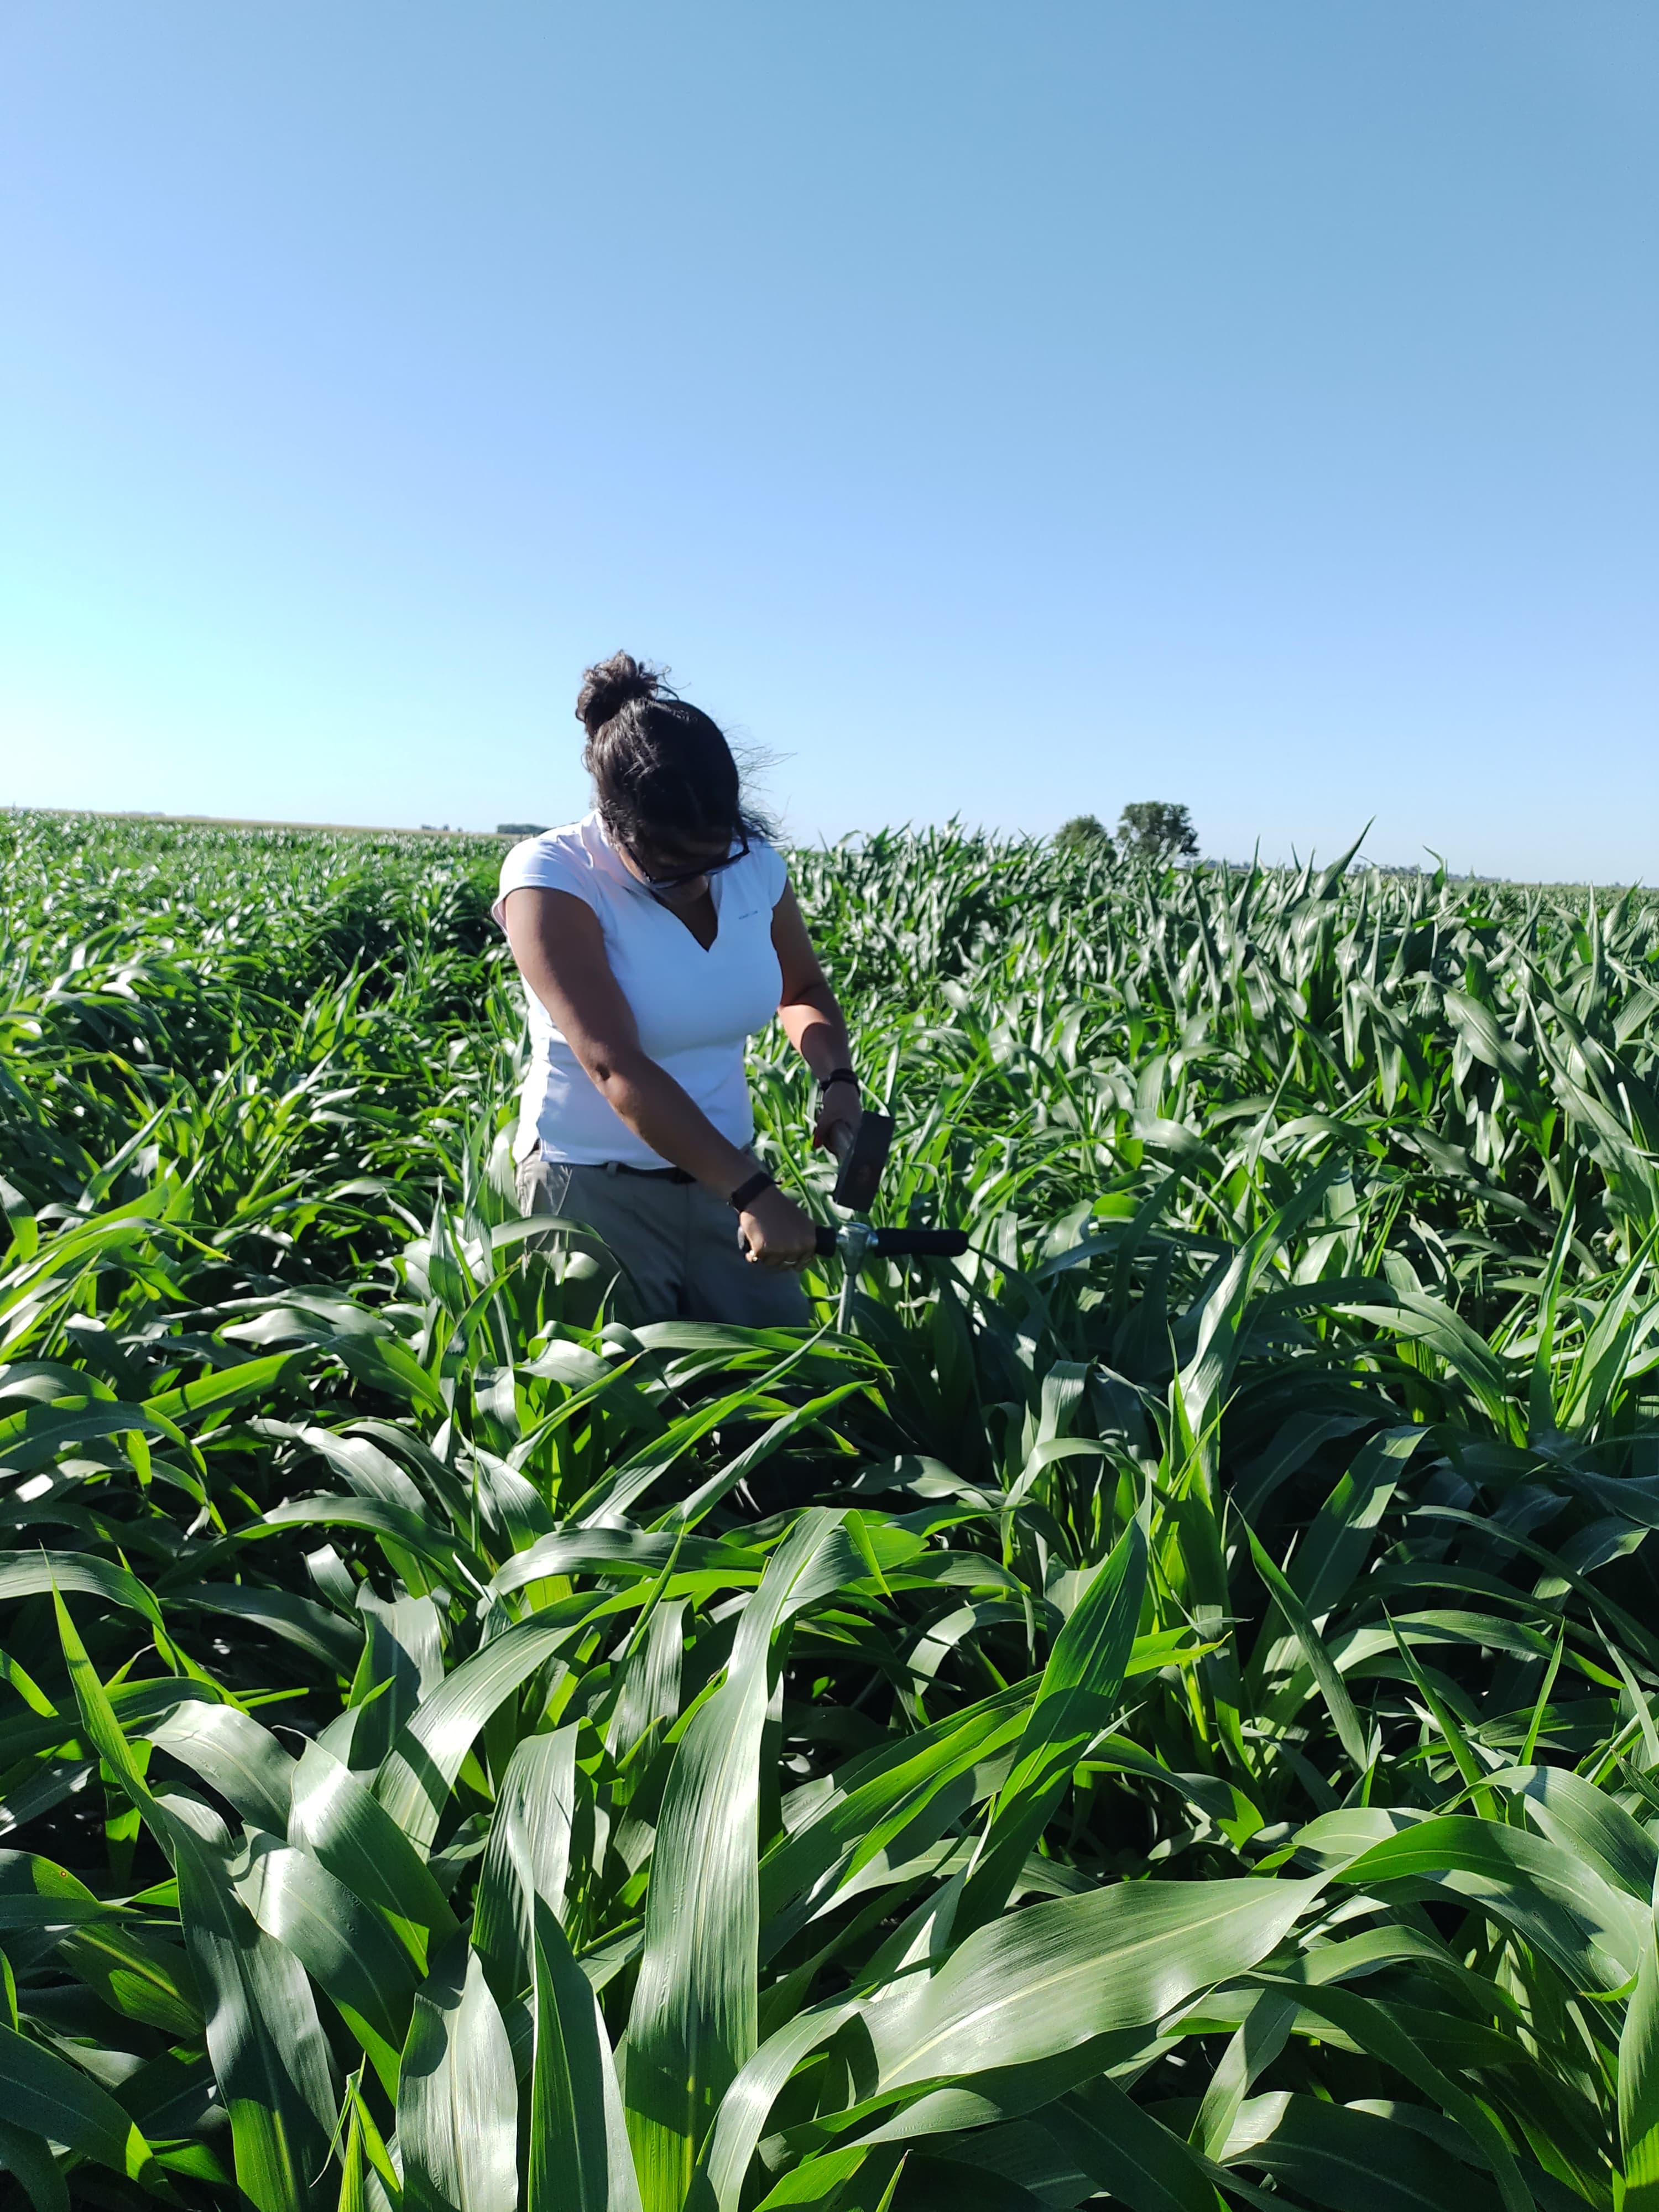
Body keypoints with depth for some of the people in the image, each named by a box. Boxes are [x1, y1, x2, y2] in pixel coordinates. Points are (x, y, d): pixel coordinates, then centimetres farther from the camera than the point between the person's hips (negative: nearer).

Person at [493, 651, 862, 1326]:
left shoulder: (755, 863, -3)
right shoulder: (551, 879, -17)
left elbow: (801, 990, 15)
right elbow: (617, 1068, -27)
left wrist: (836, 1078, -6)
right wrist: (753, 1192, -32)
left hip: (722, 1175, 4)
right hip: (594, 1191, -4)